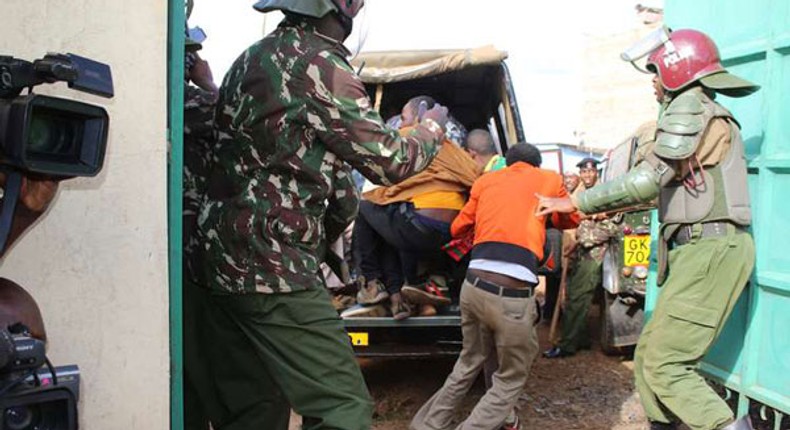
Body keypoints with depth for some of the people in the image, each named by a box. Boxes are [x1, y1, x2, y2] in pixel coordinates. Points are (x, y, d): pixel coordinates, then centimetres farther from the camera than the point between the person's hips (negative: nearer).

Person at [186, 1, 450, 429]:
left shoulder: (250, 60, 15)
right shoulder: (320, 64, -10)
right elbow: (390, 162, -4)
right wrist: (433, 126, 14)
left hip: (221, 261, 9)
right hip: (274, 269, -9)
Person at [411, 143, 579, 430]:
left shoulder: (485, 181, 19)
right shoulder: (550, 179, 14)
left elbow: (457, 228, 27)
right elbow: (572, 219, 31)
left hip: (473, 285, 4)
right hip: (512, 294, -4)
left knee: (469, 362, 26)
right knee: (511, 379, 14)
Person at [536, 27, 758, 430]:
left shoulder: (689, 106, -7)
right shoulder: (713, 116, 25)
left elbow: (648, 179, -17)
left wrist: (576, 202, -12)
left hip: (708, 251, -10)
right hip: (706, 250, 10)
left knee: (664, 365, -10)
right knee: (649, 354, 12)